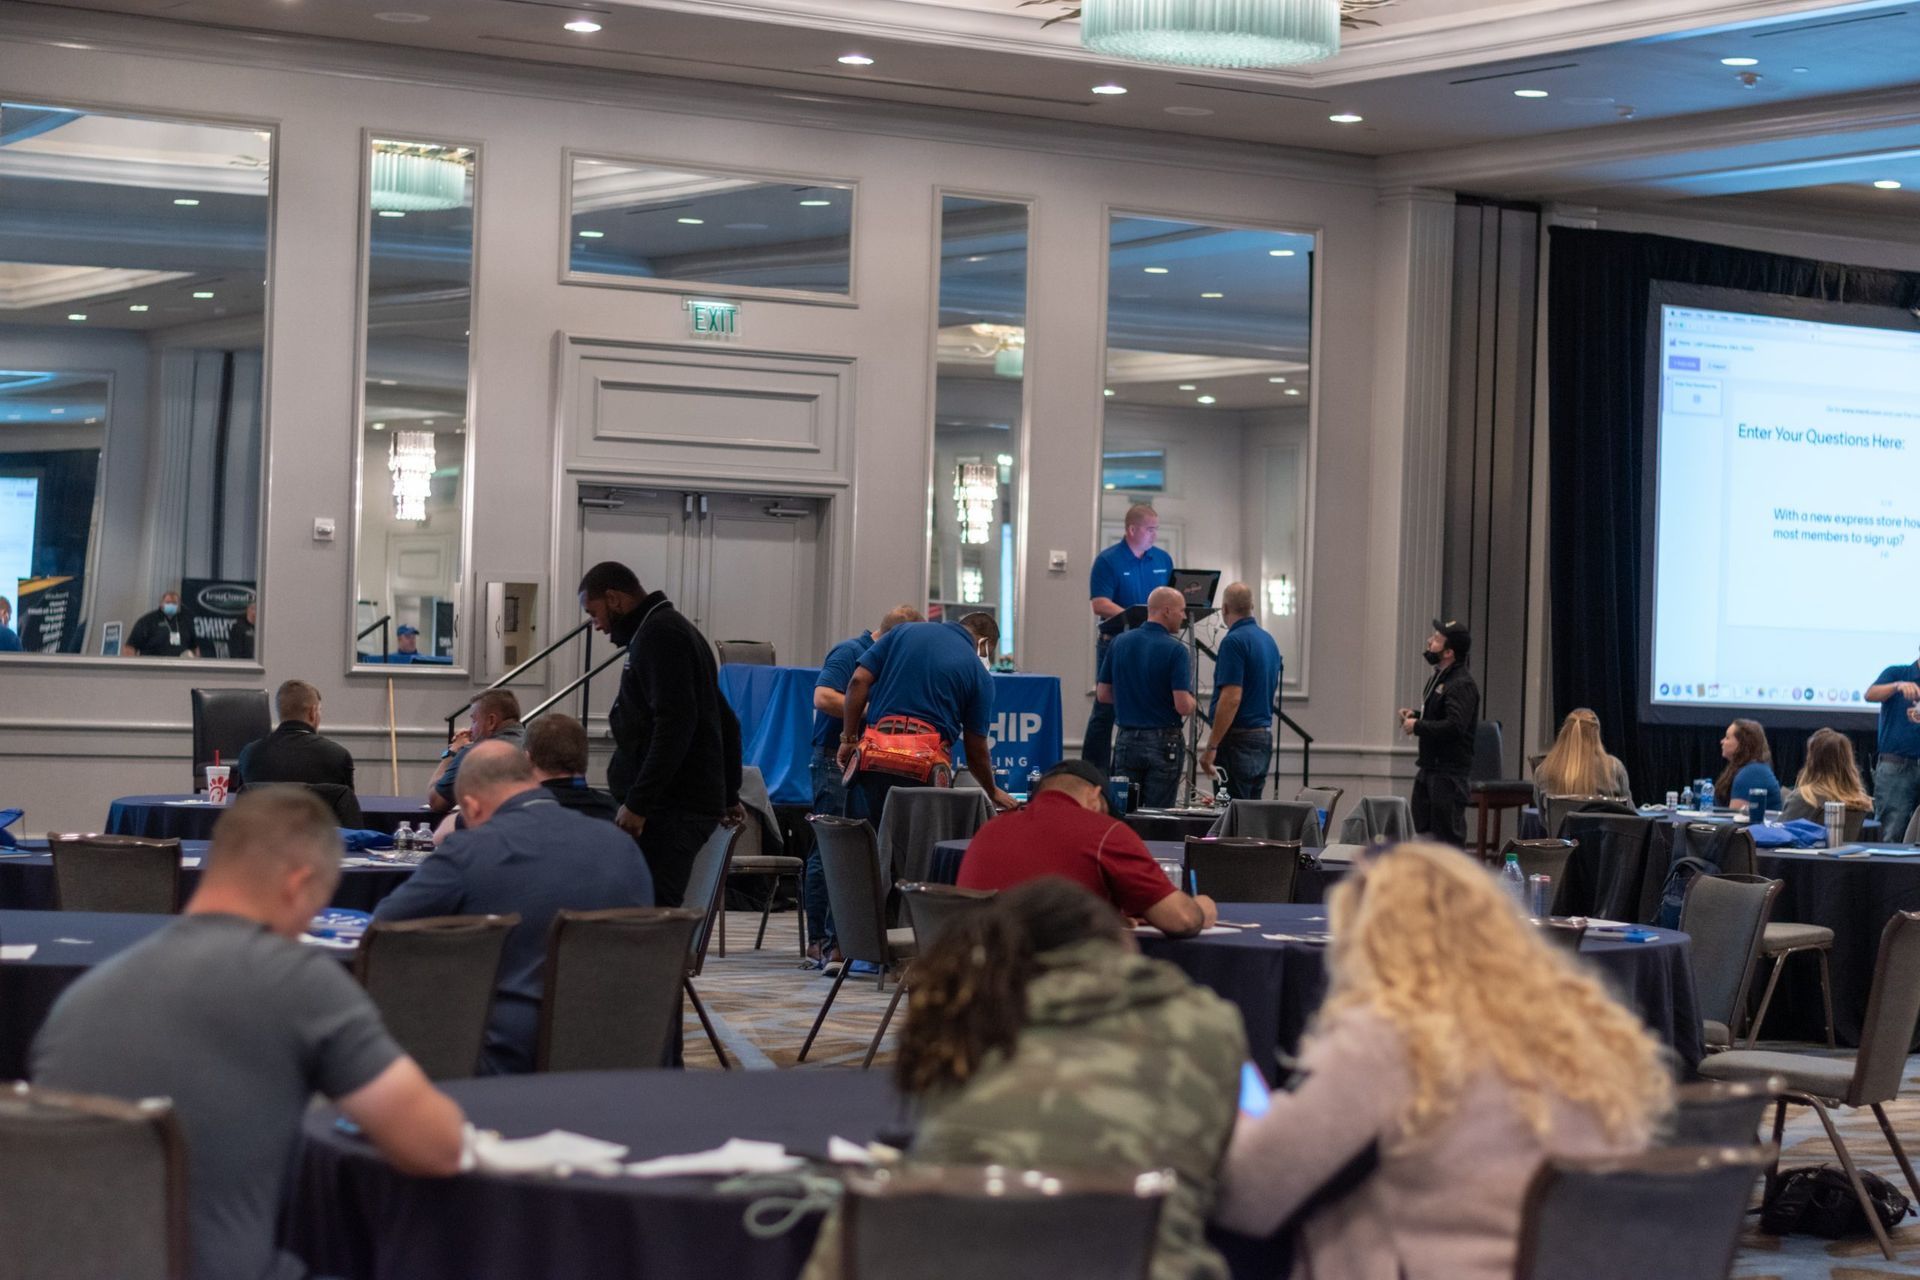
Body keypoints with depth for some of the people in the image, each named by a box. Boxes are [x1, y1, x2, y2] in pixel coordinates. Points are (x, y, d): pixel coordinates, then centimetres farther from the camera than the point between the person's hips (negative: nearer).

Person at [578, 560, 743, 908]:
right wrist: (729, 795, 30)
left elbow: (674, 725, -20)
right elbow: (726, 722, 29)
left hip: (671, 809, -10)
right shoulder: (673, 629, 24)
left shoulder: (659, 634, -9)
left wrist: (638, 803, -21)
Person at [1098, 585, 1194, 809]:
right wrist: (1191, 701, 4)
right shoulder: (1175, 650, -13)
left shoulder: (1120, 643, 3)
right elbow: (1183, 706, -18)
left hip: (1126, 740, 4)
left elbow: (1103, 694, 8)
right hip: (1163, 744, -4)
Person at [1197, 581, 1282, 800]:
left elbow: (1231, 698, -21)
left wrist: (1211, 747, -20)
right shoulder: (1269, 641, 13)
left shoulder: (1234, 641, -14)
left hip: (1239, 740, -9)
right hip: (1264, 737, 9)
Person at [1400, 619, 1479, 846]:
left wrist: (1417, 726, -17)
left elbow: (1454, 726, -28)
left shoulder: (1462, 685, -18)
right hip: (1429, 766, 10)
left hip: (1449, 770, -10)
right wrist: (1414, 715, 10)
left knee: (1448, 833, -6)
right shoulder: (1438, 677, 16)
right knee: (1421, 829, 14)